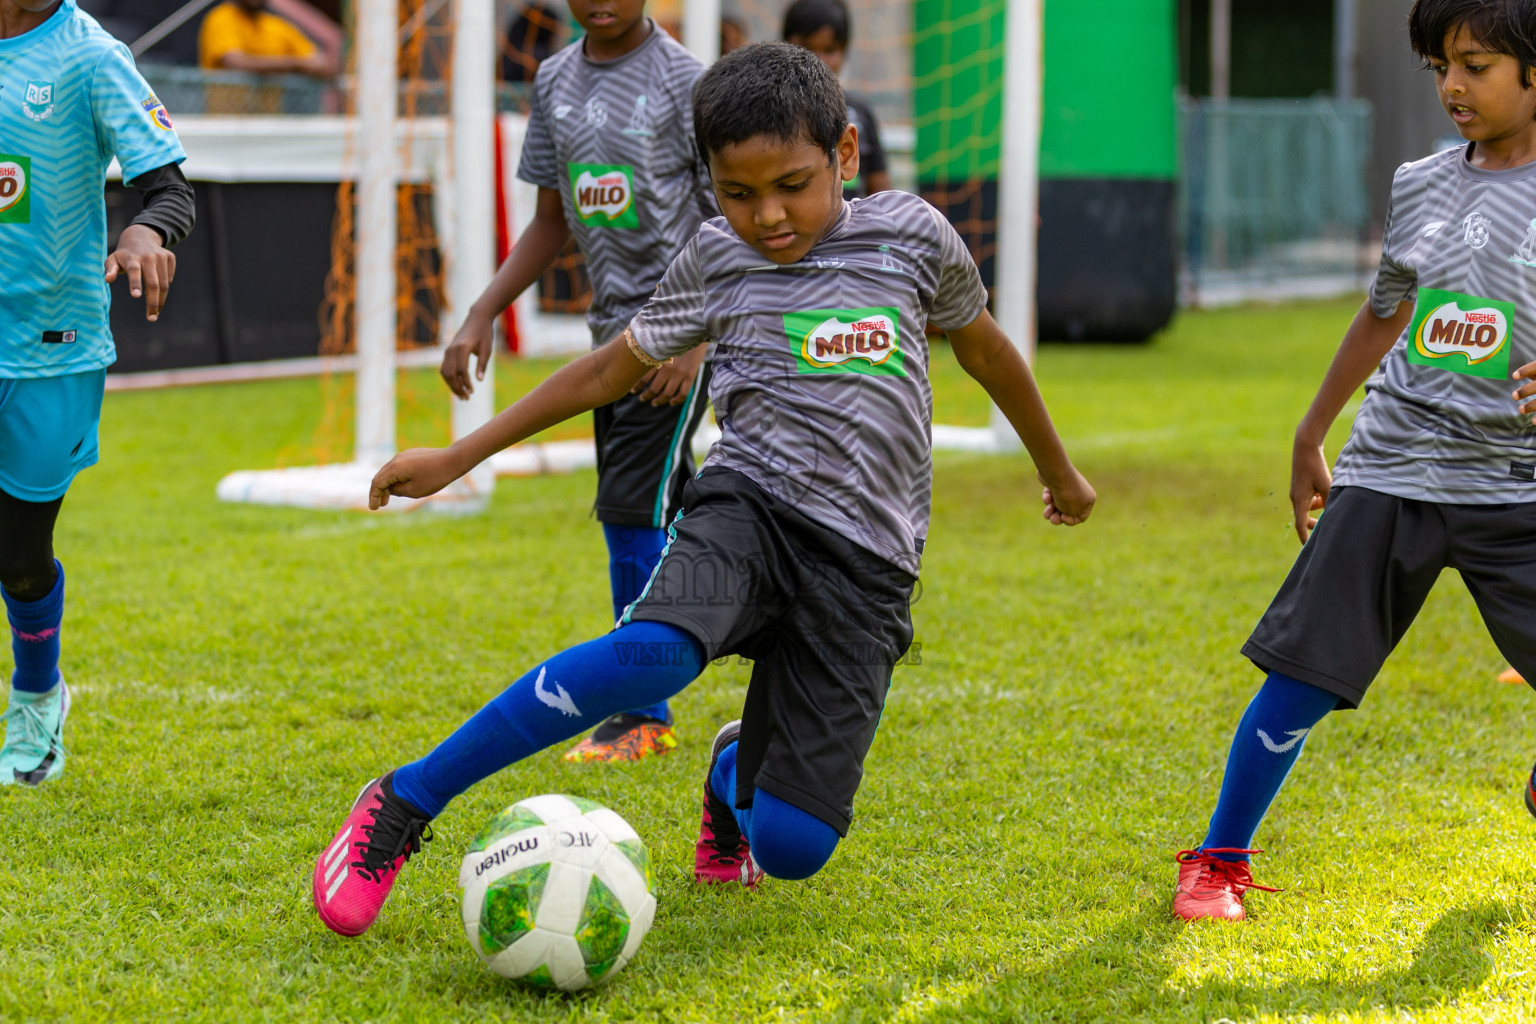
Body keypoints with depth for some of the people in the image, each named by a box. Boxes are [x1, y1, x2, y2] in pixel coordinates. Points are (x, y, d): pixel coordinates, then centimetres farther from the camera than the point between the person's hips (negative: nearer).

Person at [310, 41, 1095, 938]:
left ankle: (735, 770, 29)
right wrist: (457, 458, 17)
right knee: (654, 651, -37)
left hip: (866, 557, 1)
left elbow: (986, 349, 20)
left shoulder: (909, 235, 3)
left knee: (794, 849, -11)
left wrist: (1060, 473, 33)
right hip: (749, 503, 0)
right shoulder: (717, 261, 5)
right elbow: (612, 369, 16)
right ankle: (403, 804, -26)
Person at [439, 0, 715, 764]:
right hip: (612, 329, 6)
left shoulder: (684, 81, -9)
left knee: (632, 509, -12)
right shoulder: (555, 82, 10)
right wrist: (482, 314, 8)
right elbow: (553, 221, 17)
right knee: (662, 518, 9)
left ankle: (641, 715, -5)